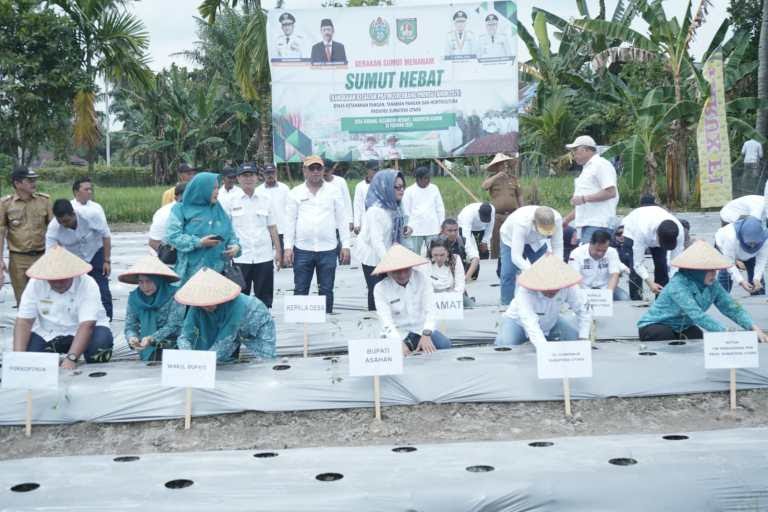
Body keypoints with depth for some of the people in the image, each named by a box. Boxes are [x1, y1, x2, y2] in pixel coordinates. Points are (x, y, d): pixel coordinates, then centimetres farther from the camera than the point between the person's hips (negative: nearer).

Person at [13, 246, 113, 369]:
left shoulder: (88, 285, -22)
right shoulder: (35, 284, -14)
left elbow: (87, 325, -30)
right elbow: (24, 322, -13)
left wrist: (71, 358, -42)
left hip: (84, 331, -2)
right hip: (47, 334, 3)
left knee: (102, 339, -33)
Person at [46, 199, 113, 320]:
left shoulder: (90, 216, -33)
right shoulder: (53, 229, -29)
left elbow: (106, 235, -17)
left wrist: (107, 261, -16)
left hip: (95, 253, -1)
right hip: (73, 259, 2)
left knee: (102, 291, -6)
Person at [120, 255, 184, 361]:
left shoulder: (173, 295, -10)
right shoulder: (134, 298, 3)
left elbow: (173, 326, -12)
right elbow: (130, 326, 4)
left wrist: (151, 339, -26)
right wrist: (132, 337, -19)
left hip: (173, 348, -2)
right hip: (148, 352, 2)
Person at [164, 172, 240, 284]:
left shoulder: (219, 210, 15)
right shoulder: (181, 209, 1)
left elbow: (230, 233, 18)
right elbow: (172, 236, -8)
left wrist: (235, 246, -5)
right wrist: (198, 243, -16)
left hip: (217, 271, 4)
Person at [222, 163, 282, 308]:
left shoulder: (265, 199, 7)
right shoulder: (231, 201, 1)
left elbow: (272, 227, 10)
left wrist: (278, 250, 7)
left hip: (264, 256, 2)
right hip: (240, 257, -1)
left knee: (265, 296, 7)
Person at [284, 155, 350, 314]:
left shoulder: (333, 191, 5)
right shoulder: (296, 192, 6)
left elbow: (342, 219, 6)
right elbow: (290, 221, 5)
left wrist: (346, 245, 0)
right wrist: (288, 247, -2)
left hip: (328, 249, 0)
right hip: (302, 249, 0)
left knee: (326, 290, 6)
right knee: (300, 290, 5)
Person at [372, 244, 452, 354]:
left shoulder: (422, 278, -5)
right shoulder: (380, 289, -8)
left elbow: (430, 309, -15)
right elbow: (386, 321, -19)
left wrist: (426, 335, -34)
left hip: (421, 329, 1)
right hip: (397, 334, -1)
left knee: (445, 345, -26)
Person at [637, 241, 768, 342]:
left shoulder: (713, 285, -10)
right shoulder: (679, 284, -31)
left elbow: (732, 308, -12)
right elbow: (697, 315, -40)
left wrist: (754, 328, -26)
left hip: (682, 328, 6)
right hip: (654, 327, -6)